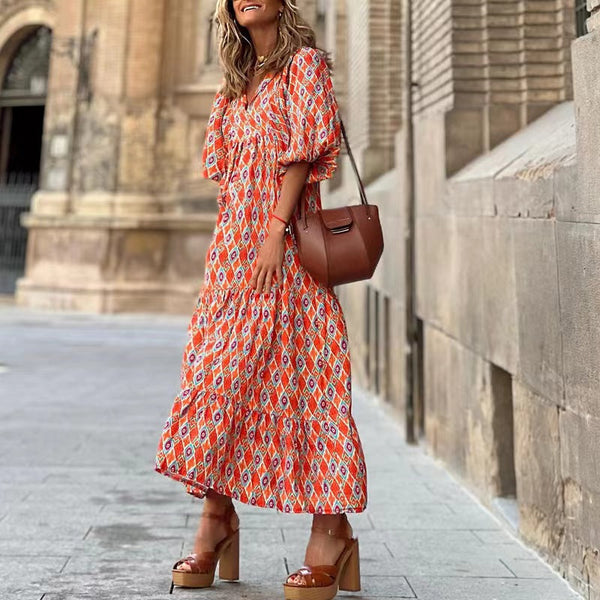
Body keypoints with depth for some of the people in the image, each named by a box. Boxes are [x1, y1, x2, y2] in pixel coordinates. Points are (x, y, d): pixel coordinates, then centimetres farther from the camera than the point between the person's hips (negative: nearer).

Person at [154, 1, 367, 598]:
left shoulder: (304, 64, 1)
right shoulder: (237, 82, 21)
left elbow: (305, 150, -10)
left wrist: (276, 230, -18)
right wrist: (224, 248, 12)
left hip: (284, 242, -7)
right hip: (233, 243, 7)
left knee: (298, 373, -9)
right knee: (219, 370, 3)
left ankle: (332, 530, -4)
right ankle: (216, 516, 12)